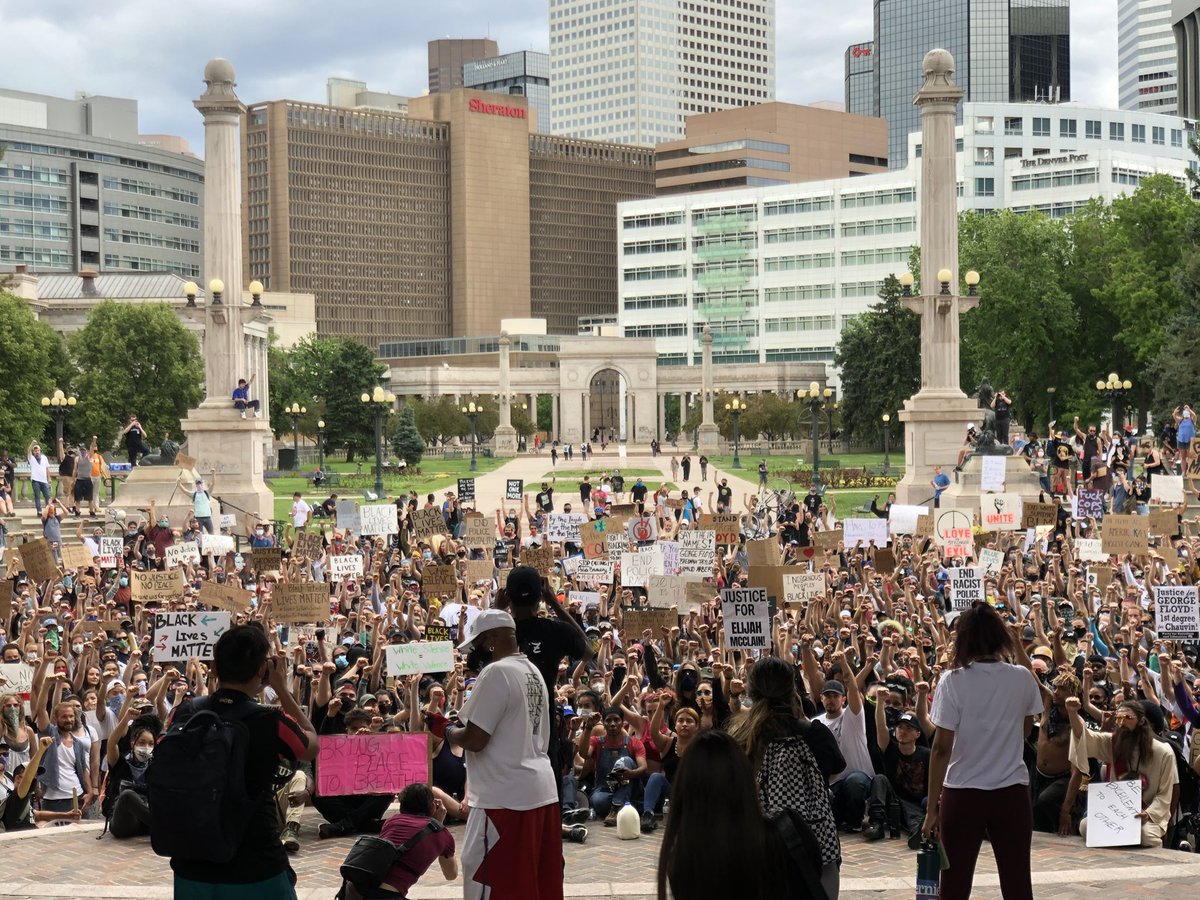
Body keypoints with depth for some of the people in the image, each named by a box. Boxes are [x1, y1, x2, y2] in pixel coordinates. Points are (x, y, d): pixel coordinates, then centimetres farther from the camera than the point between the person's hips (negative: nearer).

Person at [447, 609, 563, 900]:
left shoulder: (496, 672, -15)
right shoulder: (534, 672, 14)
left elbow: (474, 739, -17)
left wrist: (449, 732, 2)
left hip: (505, 798, -9)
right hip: (542, 792, 9)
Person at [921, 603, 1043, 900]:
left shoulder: (953, 681, -10)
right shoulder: (1023, 679, -2)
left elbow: (942, 748, -11)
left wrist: (932, 806, -6)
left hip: (963, 794, -2)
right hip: (1012, 793, 2)